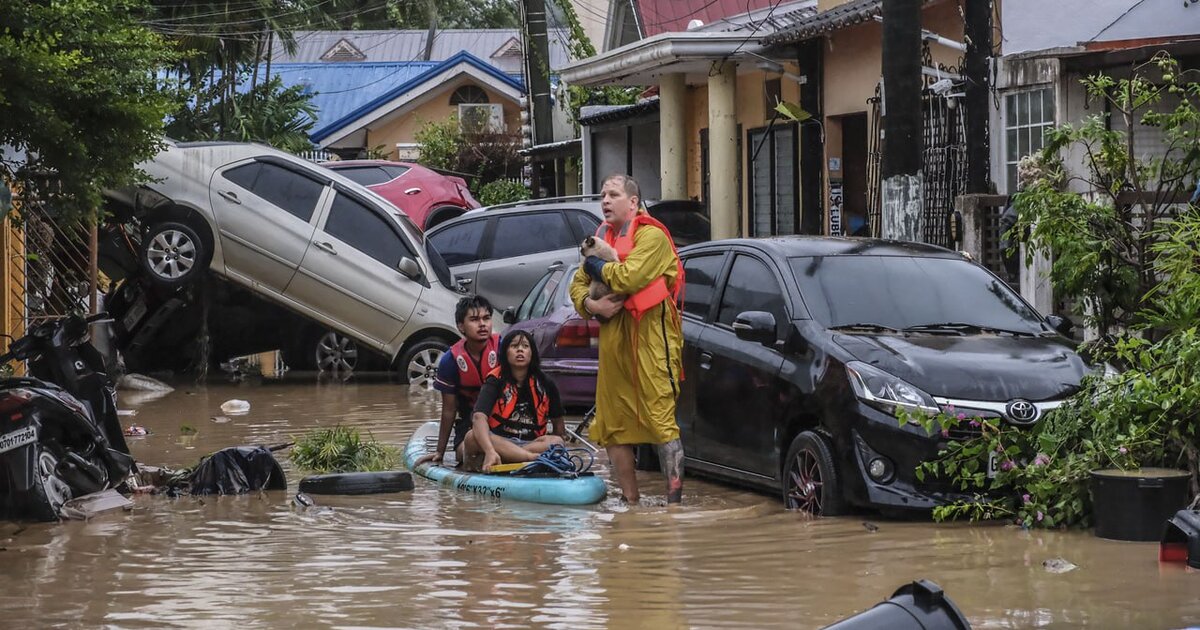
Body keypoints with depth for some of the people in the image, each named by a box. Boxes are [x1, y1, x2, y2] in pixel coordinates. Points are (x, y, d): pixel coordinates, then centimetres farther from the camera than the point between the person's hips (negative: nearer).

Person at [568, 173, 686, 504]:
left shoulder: (651, 236, -6)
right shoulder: (603, 237, 20)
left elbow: (629, 277, -21)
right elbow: (578, 284, 21)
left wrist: (598, 267, -3)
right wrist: (590, 305, -1)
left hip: (650, 337, -8)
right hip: (612, 338, 9)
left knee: (661, 419, -12)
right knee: (612, 425, 9)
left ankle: (675, 500, -14)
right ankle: (630, 502, 18)